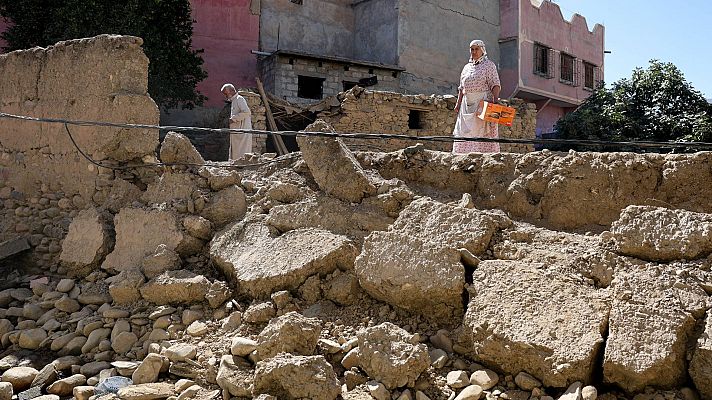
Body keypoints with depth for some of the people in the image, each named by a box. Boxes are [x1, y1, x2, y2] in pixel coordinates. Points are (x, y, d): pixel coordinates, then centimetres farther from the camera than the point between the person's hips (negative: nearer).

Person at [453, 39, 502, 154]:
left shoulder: (489, 65, 2)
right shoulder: (467, 67, 19)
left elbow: (495, 84, -8)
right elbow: (462, 88, 20)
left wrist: (495, 99, -22)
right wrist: (458, 104, 11)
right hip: (467, 104, 6)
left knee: (483, 131, -10)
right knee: (463, 132, 1)